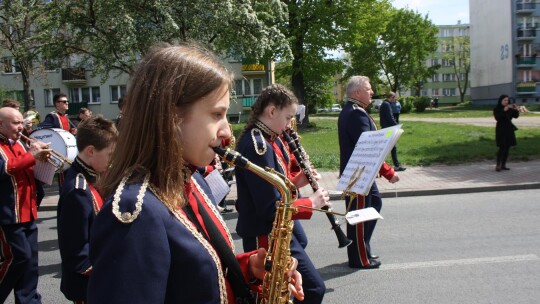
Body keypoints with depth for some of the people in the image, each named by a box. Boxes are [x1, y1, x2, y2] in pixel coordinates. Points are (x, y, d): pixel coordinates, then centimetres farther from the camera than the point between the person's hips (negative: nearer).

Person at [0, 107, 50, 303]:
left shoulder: (19, 143, 14)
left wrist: (39, 159, 1)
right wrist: (31, 156, -25)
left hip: (28, 211, 8)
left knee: (30, 258, 10)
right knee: (19, 257, -6)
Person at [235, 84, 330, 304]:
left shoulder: (268, 139, 8)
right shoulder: (258, 146, -23)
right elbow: (271, 209, -24)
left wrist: (295, 182, 0)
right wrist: (311, 203, -14)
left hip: (277, 229, 10)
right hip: (267, 236, -10)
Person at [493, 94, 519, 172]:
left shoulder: (509, 108, 8)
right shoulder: (496, 109, -6)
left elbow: (516, 116, 5)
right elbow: (497, 118, -20)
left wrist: (516, 110, -12)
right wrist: (504, 110, -27)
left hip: (509, 129, 6)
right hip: (501, 130, -6)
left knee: (507, 148, 5)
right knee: (502, 148, -13)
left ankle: (503, 165, 12)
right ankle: (498, 165, -8)